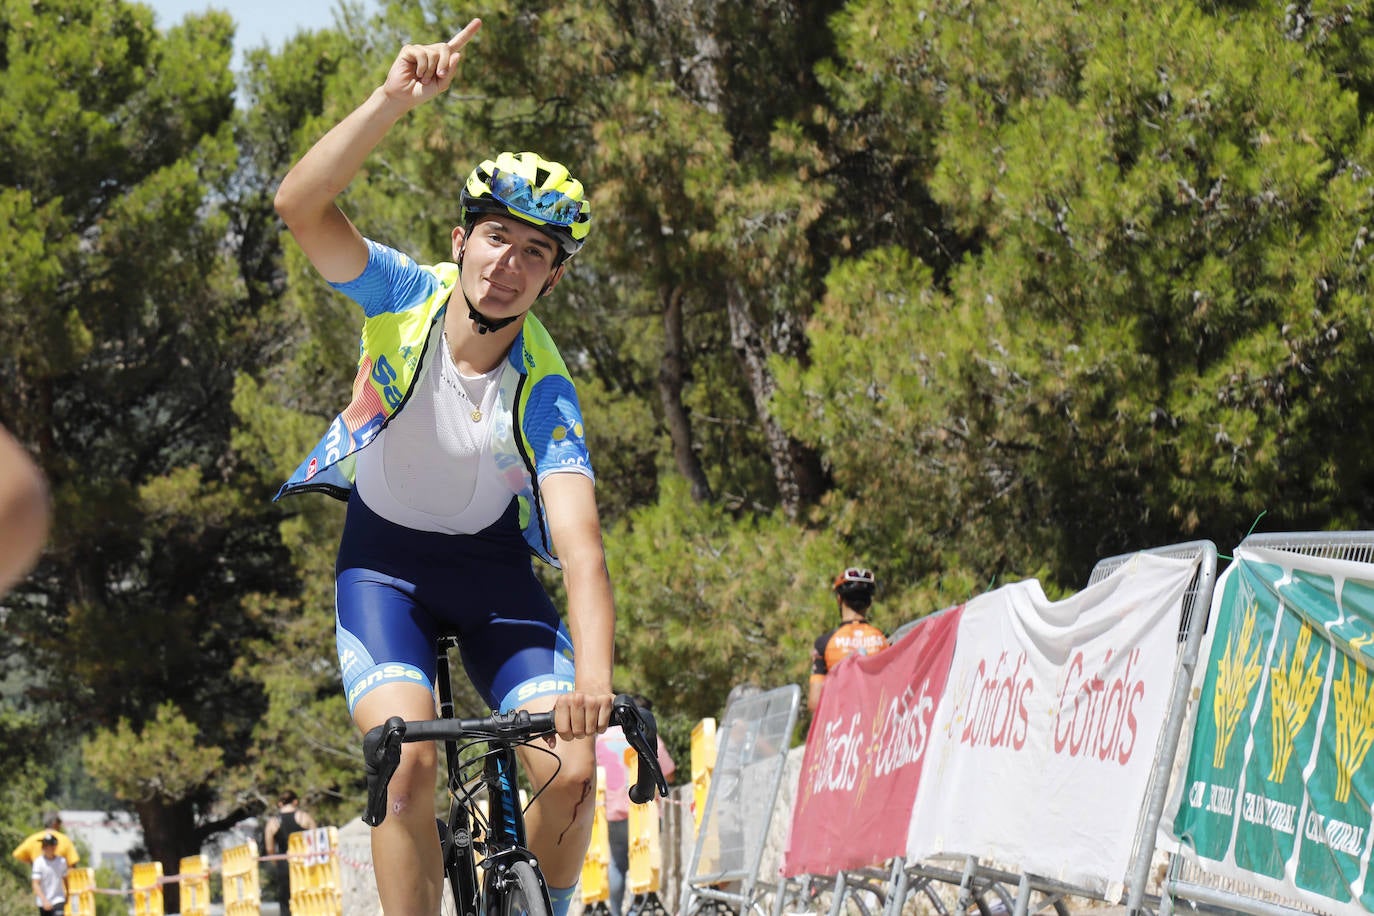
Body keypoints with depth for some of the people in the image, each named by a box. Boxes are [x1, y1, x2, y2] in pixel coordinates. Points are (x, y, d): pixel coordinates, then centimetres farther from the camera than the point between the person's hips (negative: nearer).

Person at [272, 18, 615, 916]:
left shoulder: (545, 393, -24)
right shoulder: (406, 297, -20)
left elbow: (581, 546, -35)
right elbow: (302, 204, -36)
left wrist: (593, 678, -52)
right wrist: (398, 98, -49)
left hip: (492, 564, 0)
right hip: (384, 555, 0)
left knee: (572, 769, -17)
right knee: (410, 759, -25)